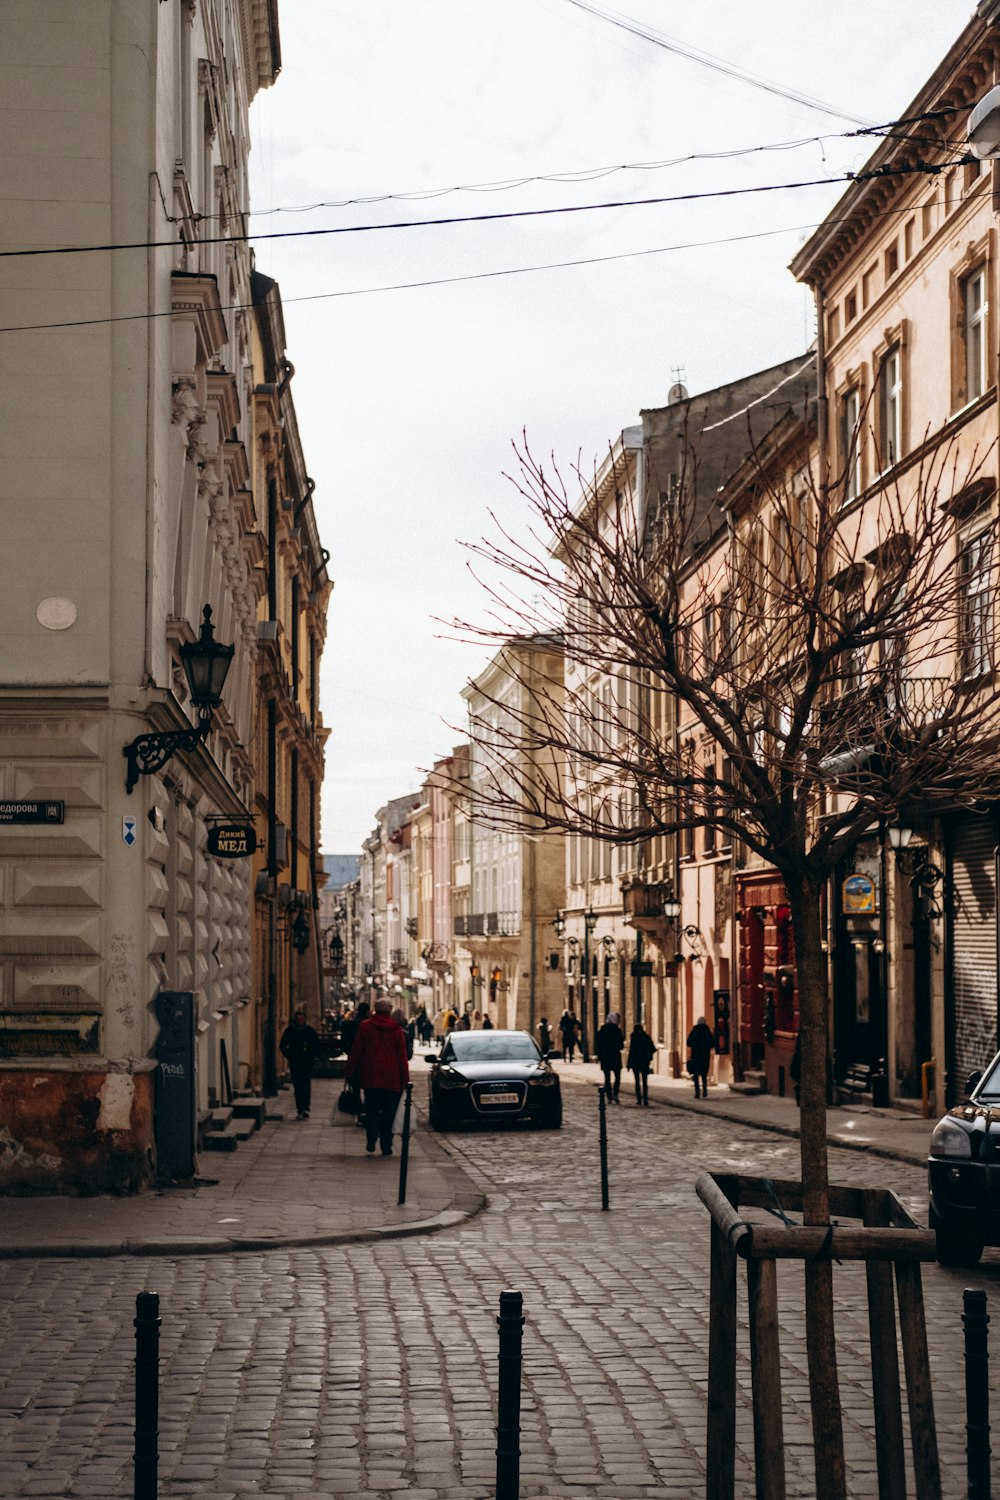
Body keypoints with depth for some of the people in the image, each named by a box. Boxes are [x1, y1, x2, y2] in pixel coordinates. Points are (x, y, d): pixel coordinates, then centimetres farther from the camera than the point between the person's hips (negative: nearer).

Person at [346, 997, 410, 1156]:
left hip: (370, 1077, 0)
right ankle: (386, 1147, 4)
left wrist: (351, 1072, 8)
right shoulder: (396, 1029, -2)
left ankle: (371, 1142, -7)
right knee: (388, 1113, 6)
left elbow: (356, 1052, 1)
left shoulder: (365, 1026, -1)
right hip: (392, 1078, 0)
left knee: (372, 1110, 10)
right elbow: (402, 1055, -1)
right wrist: (405, 1079, 2)